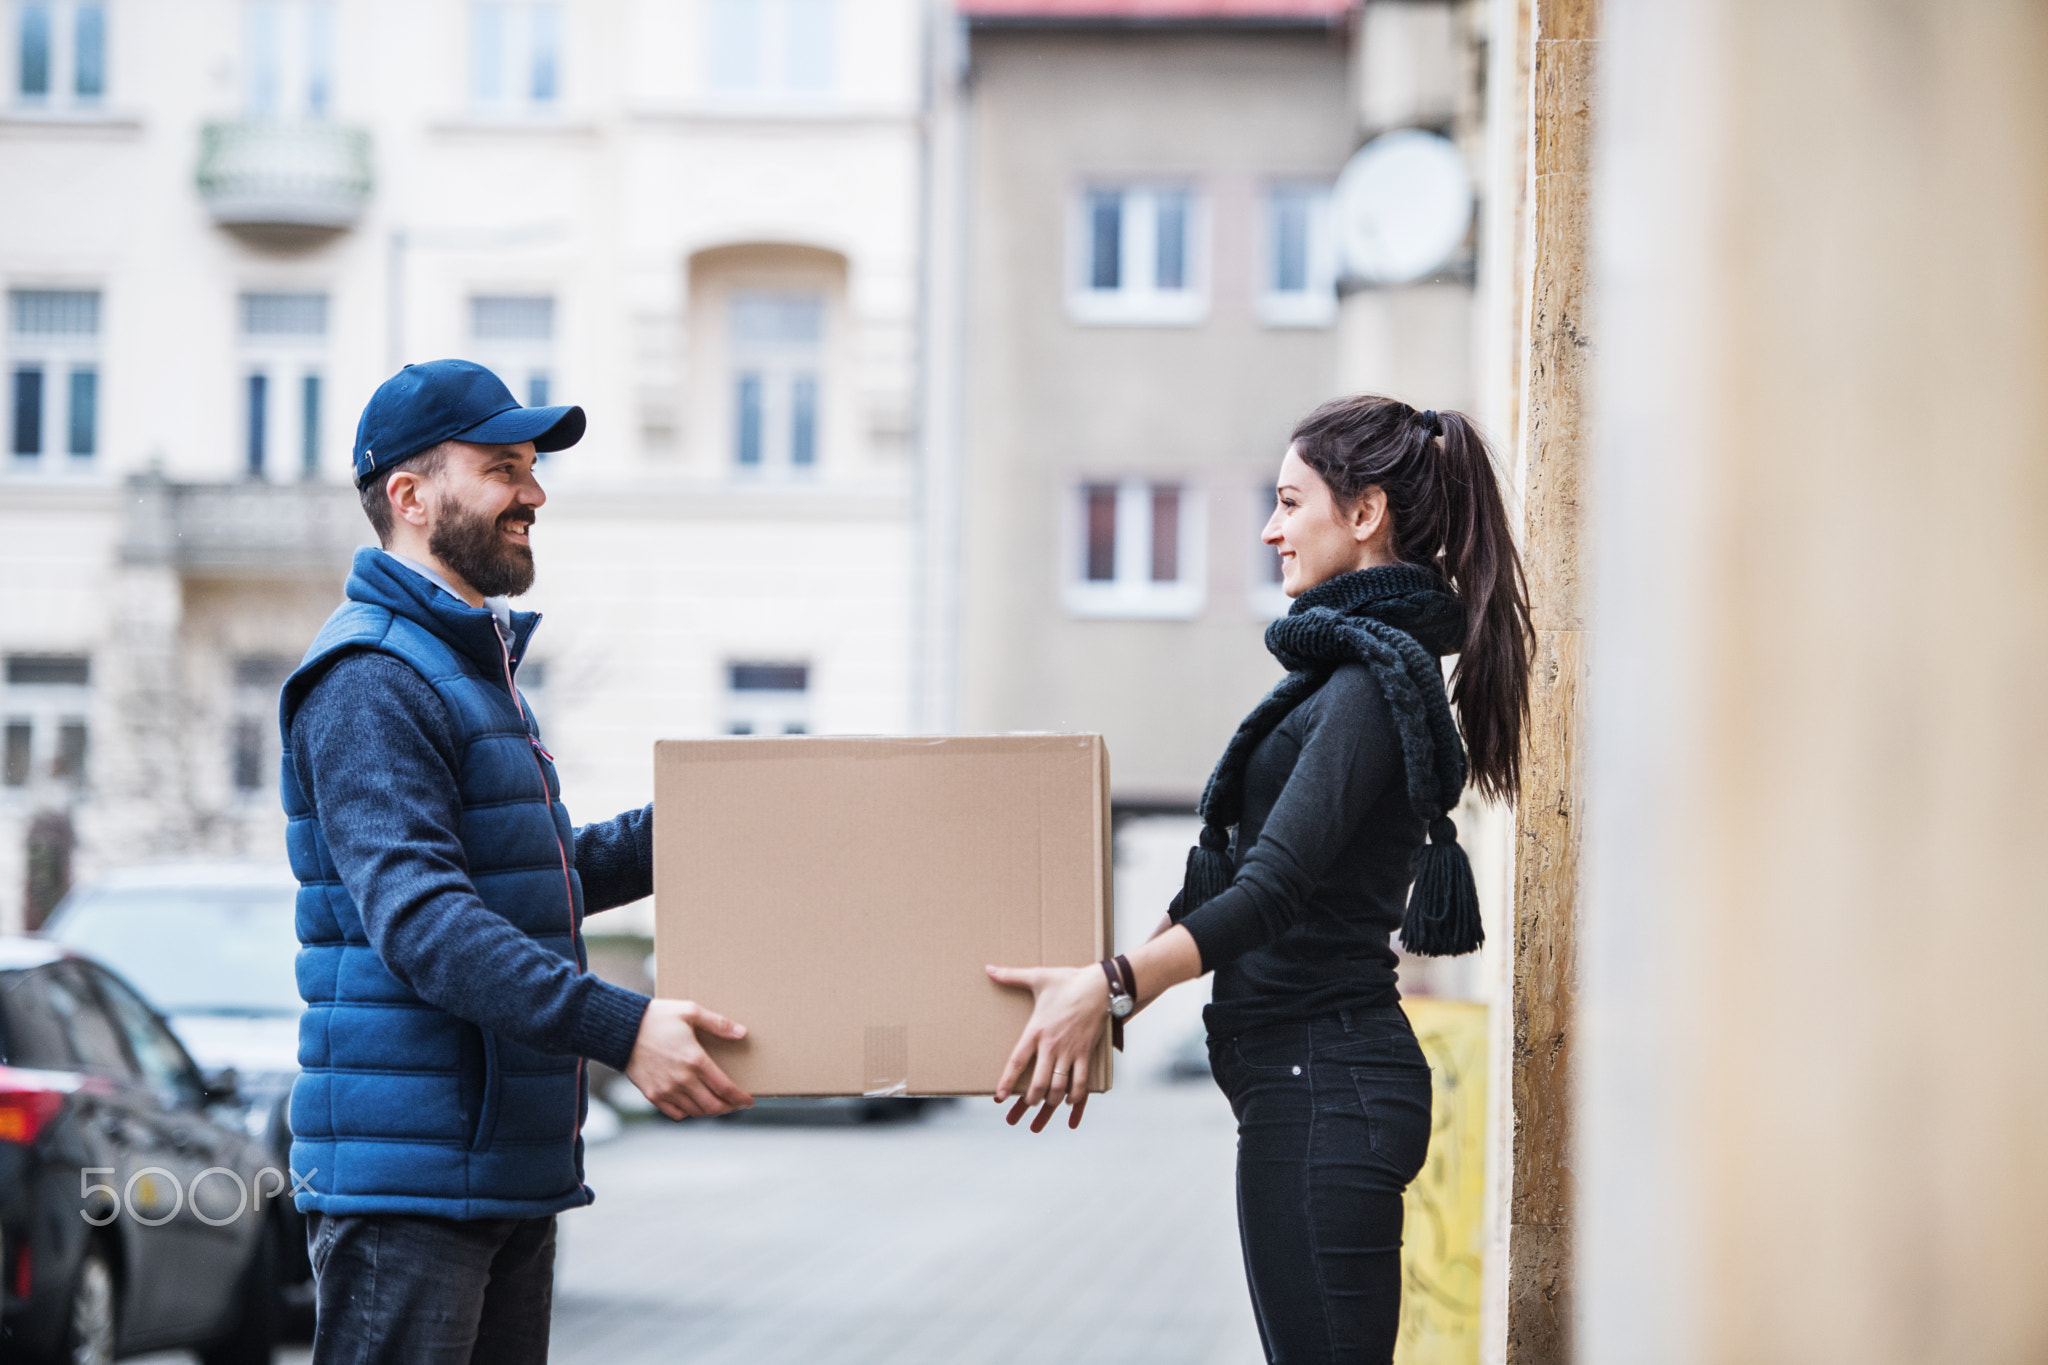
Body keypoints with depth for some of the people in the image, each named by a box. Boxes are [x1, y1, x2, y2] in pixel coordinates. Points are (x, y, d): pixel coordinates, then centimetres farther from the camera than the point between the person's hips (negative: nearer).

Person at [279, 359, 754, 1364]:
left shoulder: (474, 665, 22)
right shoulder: (369, 679, -14)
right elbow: (419, 916, -26)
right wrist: (618, 1028, -33)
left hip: (515, 1165, 10)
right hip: (406, 1175, -10)